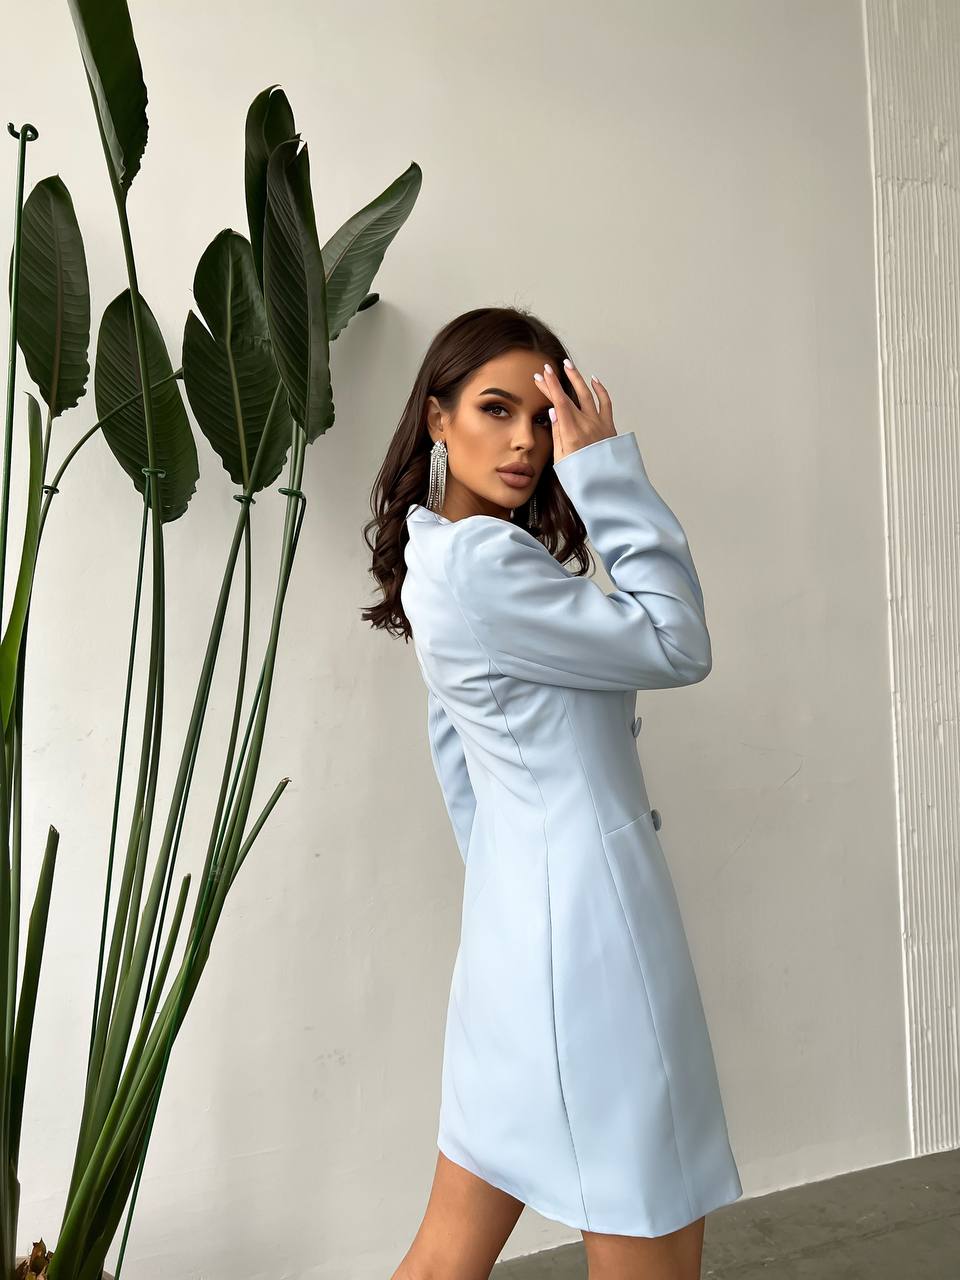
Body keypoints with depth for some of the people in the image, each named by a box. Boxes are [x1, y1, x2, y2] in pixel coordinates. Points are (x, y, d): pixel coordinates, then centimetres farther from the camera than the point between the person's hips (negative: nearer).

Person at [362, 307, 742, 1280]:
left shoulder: (448, 555, 14)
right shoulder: (477, 562, -18)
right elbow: (676, 645, -13)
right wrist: (610, 471, -11)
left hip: (516, 917, 10)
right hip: (584, 917, -10)